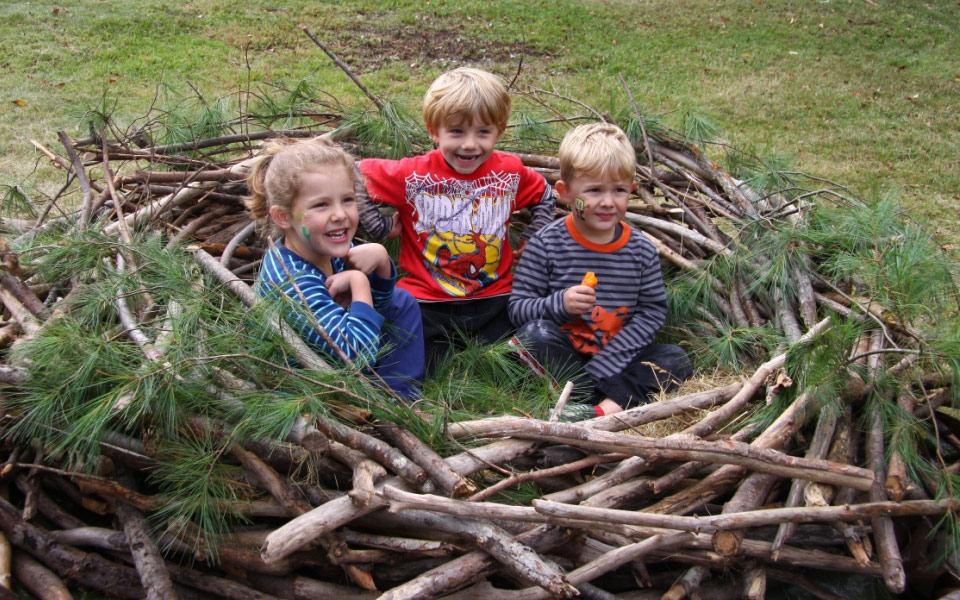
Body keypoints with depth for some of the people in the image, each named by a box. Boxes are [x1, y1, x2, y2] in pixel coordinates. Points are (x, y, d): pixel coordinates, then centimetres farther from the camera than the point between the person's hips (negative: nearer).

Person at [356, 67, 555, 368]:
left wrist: (532, 243, 8)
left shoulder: (510, 171, -1)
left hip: (494, 298, 2)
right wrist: (381, 227, -4)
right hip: (427, 301, -2)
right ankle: (444, 341, 14)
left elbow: (544, 195, 19)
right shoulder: (413, 175, -10)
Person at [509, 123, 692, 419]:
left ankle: (609, 406, -32)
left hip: (617, 356, 3)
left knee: (676, 360, -17)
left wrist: (602, 366, -16)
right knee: (534, 333, -31)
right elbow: (518, 307, -8)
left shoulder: (641, 250, 0)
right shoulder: (547, 244, -8)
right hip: (562, 355, -2)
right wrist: (559, 303, -31)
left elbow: (653, 312, -4)